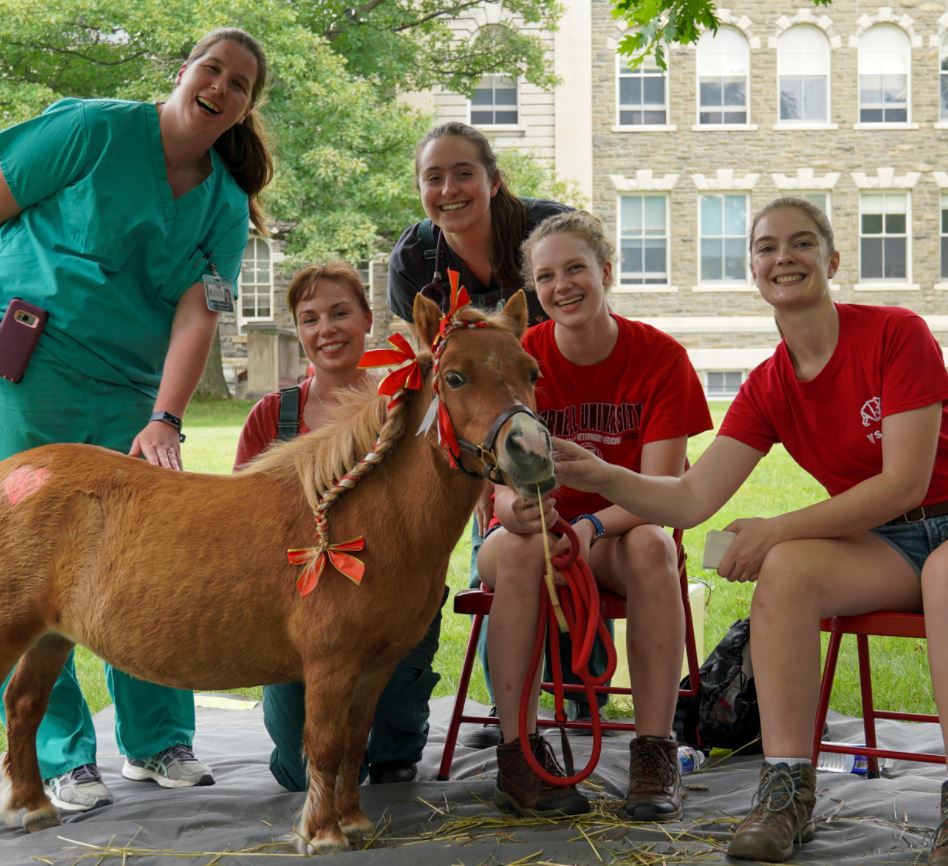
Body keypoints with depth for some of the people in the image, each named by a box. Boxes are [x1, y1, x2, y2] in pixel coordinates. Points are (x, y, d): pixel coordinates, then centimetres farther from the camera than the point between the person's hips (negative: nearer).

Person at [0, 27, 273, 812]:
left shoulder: (226, 203, 6)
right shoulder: (94, 129, -6)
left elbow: (198, 314, -5)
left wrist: (165, 420, -18)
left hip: (128, 394, 4)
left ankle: (157, 740, 16)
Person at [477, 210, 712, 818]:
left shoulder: (660, 357, -10)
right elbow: (503, 488, -15)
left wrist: (592, 527, -36)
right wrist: (517, 510, -41)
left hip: (618, 537, 0)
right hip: (538, 532, 0)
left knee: (652, 546, -34)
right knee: (517, 548, -35)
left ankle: (655, 756, -30)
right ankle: (519, 755, -30)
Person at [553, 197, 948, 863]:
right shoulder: (768, 390, 2)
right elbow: (692, 500, -6)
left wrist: (778, 529, -20)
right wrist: (601, 476, -23)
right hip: (881, 544, 4)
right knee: (787, 568, -26)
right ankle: (788, 794, -25)